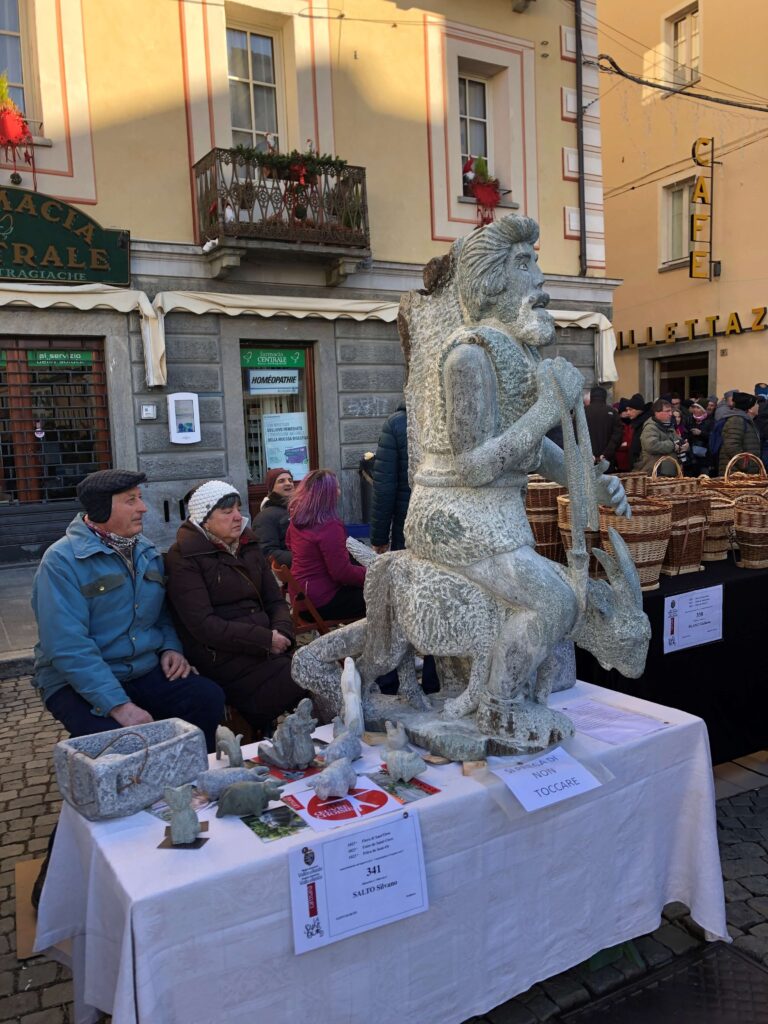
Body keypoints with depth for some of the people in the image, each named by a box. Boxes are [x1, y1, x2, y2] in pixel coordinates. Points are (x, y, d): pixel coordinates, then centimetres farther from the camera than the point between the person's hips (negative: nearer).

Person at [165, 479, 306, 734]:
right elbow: (203, 625, -14)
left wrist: (281, 632, -7)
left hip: (265, 650, 7)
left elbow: (276, 601, 15)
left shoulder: (248, 546, 16)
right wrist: (265, 639, -16)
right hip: (222, 657, -6)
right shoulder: (183, 558, -5)